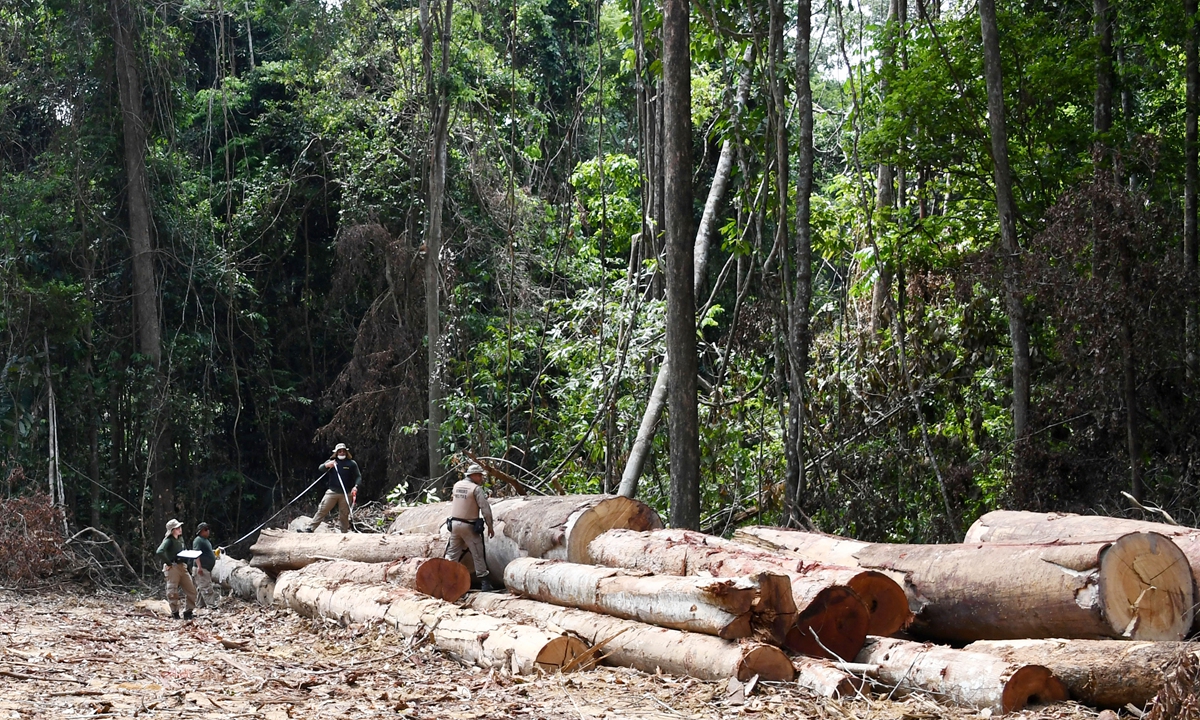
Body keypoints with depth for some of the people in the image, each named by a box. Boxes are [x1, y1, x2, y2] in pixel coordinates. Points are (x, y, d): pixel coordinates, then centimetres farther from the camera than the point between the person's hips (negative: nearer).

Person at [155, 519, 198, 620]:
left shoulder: (180, 539, 12)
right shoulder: (168, 540, -13)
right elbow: (159, 553, -27)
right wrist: (168, 563, -20)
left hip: (182, 567, 8)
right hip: (172, 568, -8)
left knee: (191, 590, 6)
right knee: (173, 593, -2)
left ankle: (188, 612, 15)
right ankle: (175, 614, 8)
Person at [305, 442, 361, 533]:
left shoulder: (352, 463, 5)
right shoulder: (332, 461, 8)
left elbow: (358, 477, 5)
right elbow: (320, 468, -2)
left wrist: (355, 487, -13)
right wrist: (327, 465, -25)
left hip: (346, 494, -1)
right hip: (332, 491, 1)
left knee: (344, 515, 5)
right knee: (322, 511, -4)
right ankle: (310, 528, -4)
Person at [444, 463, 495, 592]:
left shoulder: (457, 485, 6)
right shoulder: (476, 489, -12)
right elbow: (485, 509, -14)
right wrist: (490, 527, -4)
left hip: (454, 523, 6)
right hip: (469, 526, -6)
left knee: (452, 553, 12)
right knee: (478, 555, 2)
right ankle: (484, 582, 3)